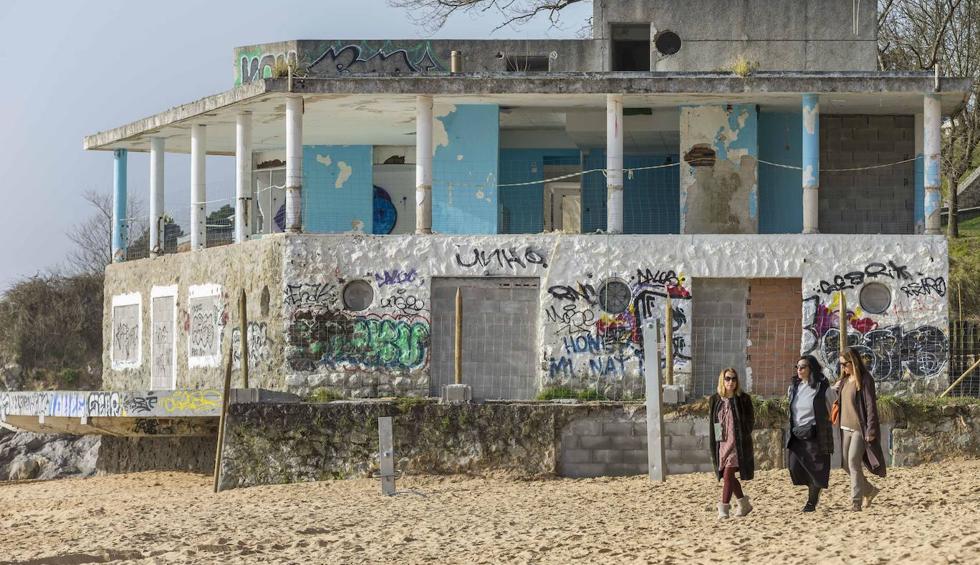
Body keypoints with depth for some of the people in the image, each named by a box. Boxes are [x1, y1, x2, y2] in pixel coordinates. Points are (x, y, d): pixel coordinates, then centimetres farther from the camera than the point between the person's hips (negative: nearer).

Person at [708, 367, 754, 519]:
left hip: (737, 443, -5)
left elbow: (750, 420, 3)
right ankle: (744, 504, 25)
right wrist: (713, 447, 9)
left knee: (728, 474, -14)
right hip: (721, 442, 5)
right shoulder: (715, 400, 8)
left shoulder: (743, 399, -2)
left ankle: (724, 507, -14)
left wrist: (742, 437, -7)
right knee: (727, 476, 9)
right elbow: (712, 423, 12)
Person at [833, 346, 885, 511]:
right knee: (846, 463, 8)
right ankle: (869, 490, 26)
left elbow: (871, 405, -13)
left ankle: (856, 500, -10)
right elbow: (834, 396, 23)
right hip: (846, 427, 8)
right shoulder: (844, 380, 11)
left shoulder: (865, 380, -10)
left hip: (860, 428, -8)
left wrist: (871, 430, -17)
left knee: (854, 461, -14)